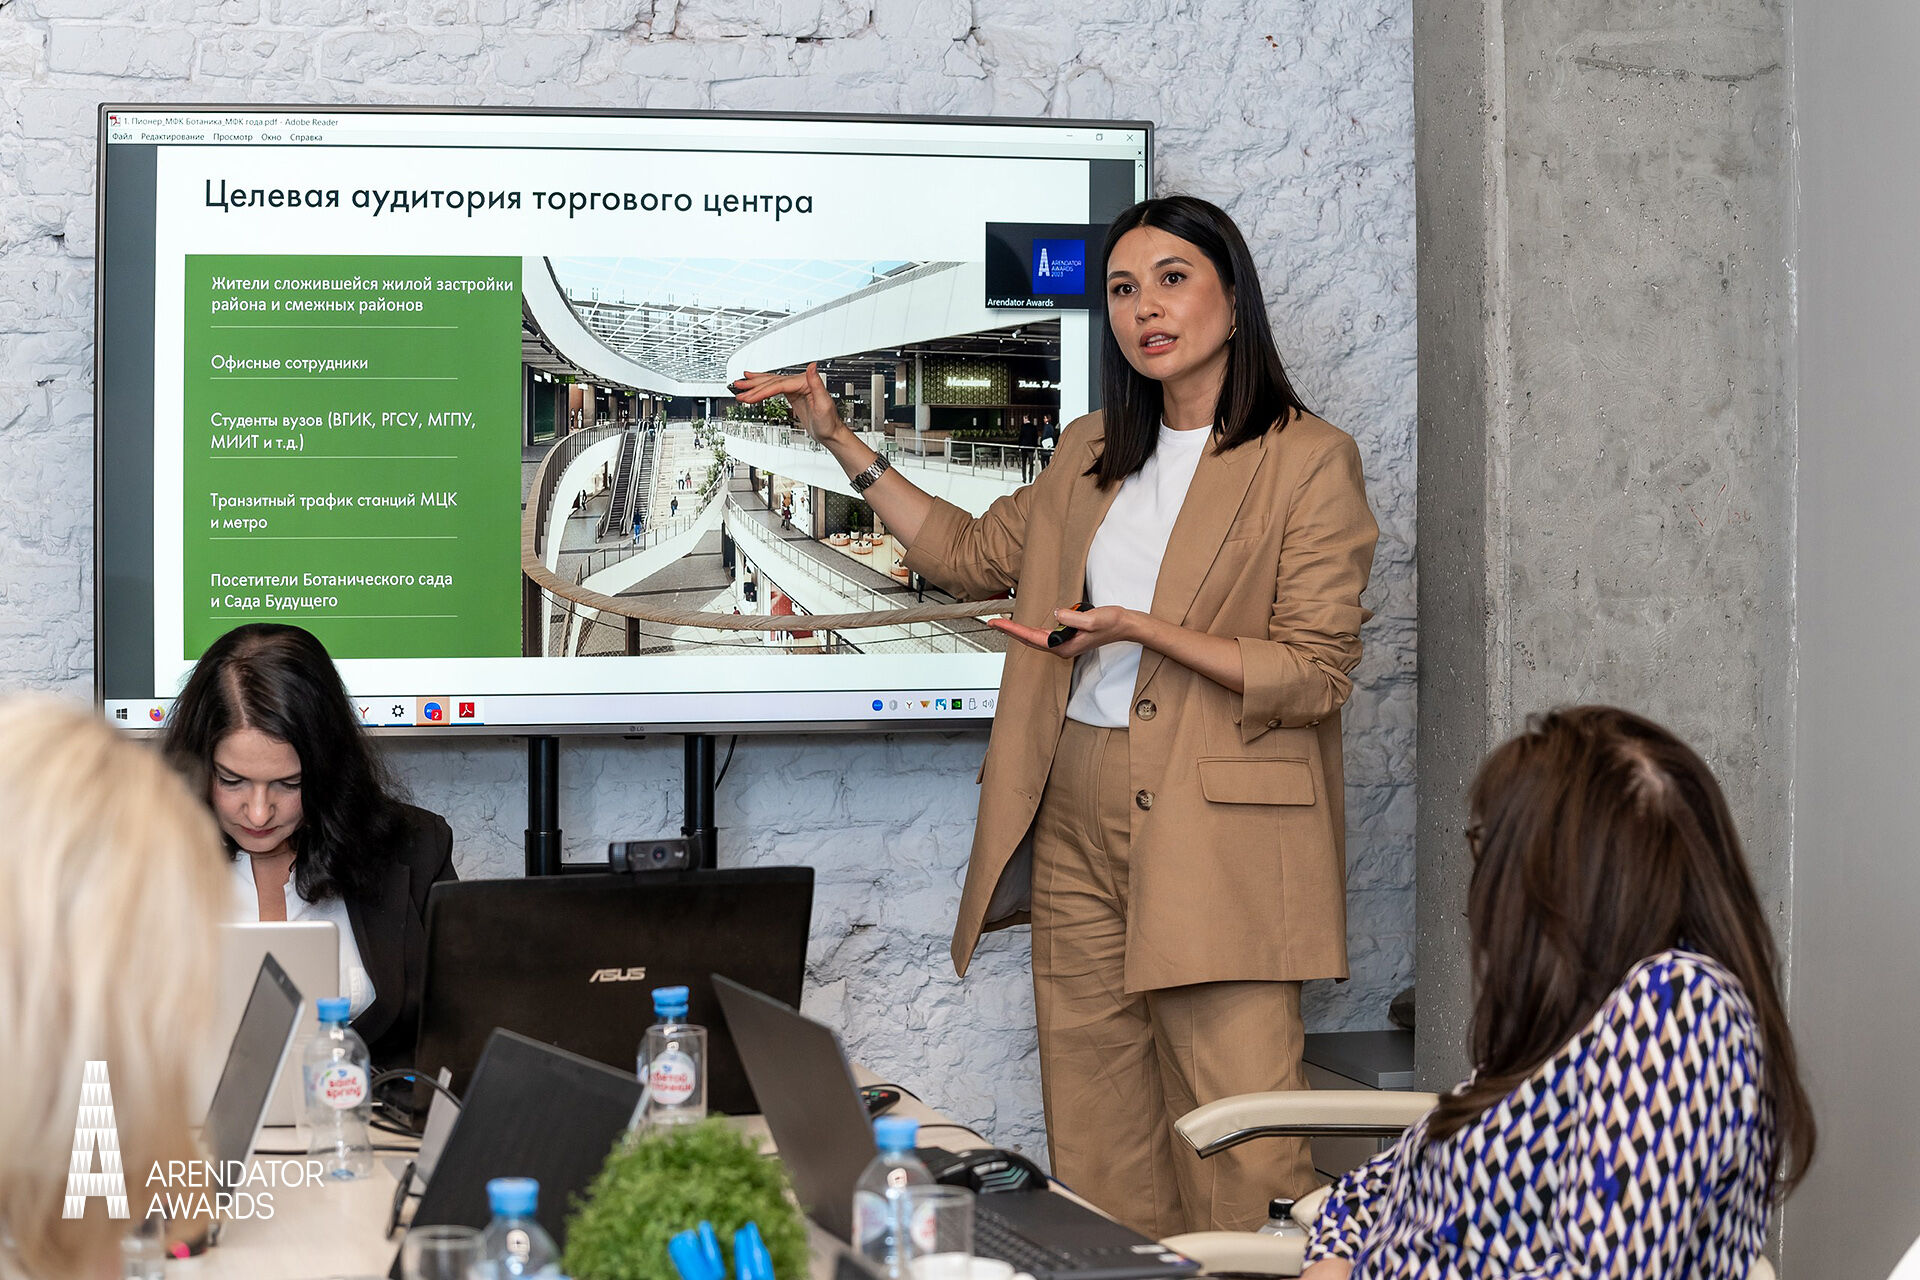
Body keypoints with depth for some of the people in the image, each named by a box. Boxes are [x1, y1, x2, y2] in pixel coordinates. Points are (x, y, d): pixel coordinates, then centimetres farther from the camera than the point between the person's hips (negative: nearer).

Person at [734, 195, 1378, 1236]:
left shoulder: (1308, 461, -3)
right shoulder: (1092, 455, 16)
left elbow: (1316, 675, -8)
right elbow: (975, 554, 30)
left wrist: (1142, 630, -16)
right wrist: (839, 443, 25)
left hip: (1216, 834, -6)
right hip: (1076, 815, 6)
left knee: (1243, 1145, -10)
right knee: (1094, 1140, 6)